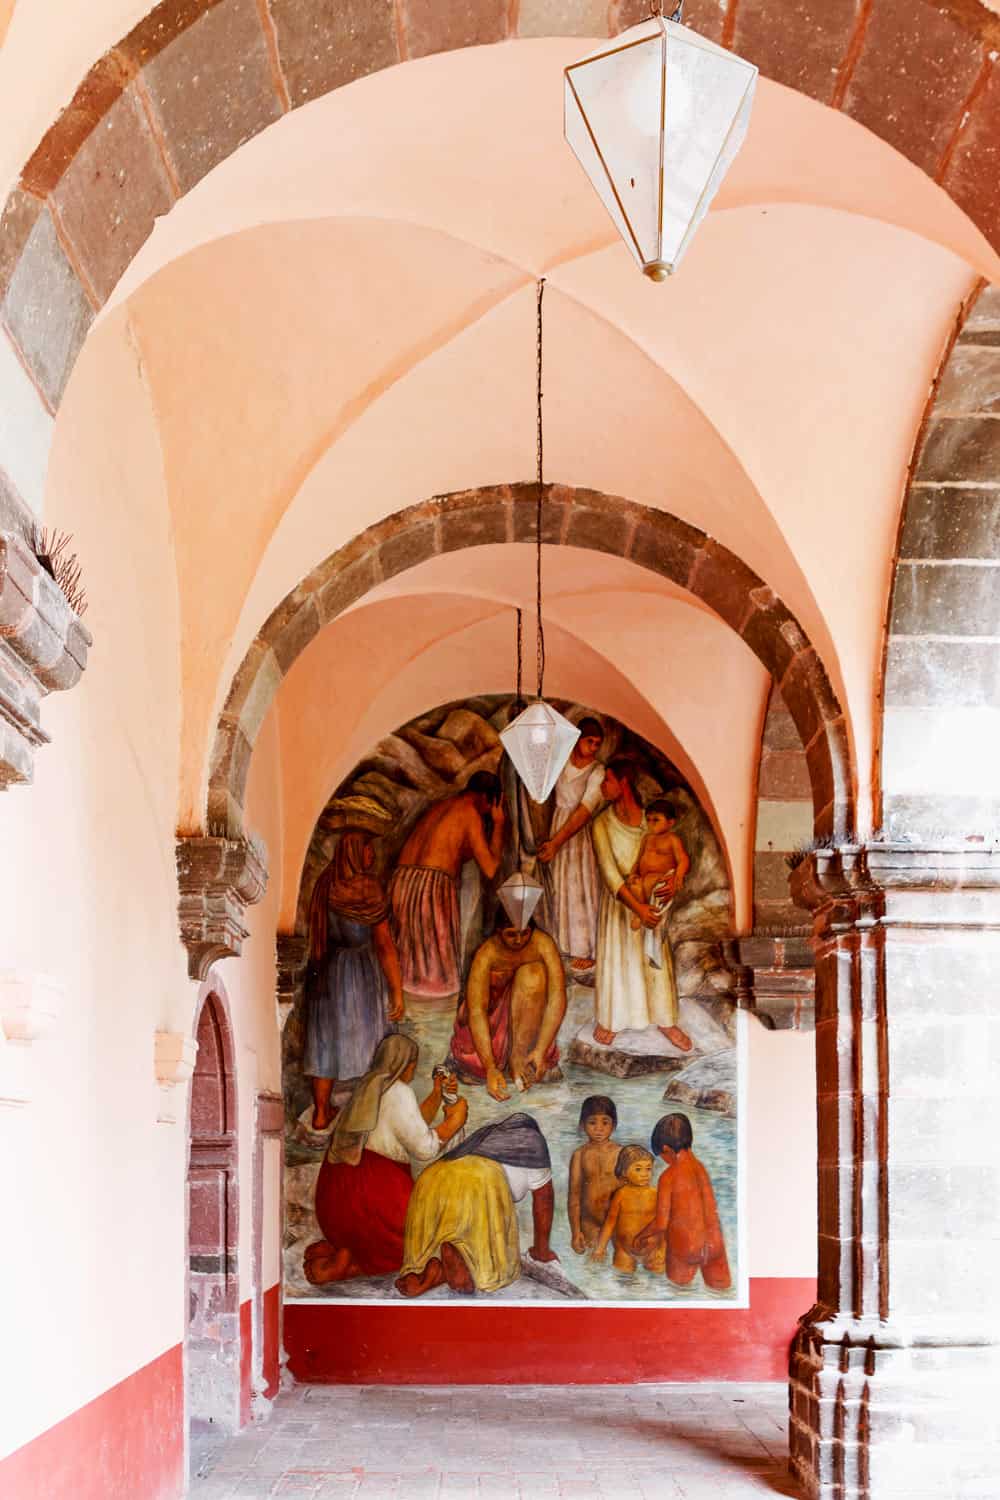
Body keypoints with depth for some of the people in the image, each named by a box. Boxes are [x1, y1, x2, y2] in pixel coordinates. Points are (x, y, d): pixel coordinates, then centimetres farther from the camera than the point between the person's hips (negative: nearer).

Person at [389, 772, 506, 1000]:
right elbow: (490, 869, -3)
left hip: (400, 881, 7)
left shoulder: (440, 805, 22)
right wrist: (499, 824, 8)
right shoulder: (470, 813, 0)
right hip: (433, 885, -7)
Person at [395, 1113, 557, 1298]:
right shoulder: (534, 1139, 28)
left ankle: (431, 1269, -15)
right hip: (480, 1185, -5)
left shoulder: (484, 1134, 41)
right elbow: (543, 1198, 31)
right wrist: (541, 1249, 42)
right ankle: (456, 1254, -21)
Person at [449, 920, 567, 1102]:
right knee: (474, 1069, -27)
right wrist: (490, 1068, -39)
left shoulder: (542, 943, -20)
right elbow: (476, 1011, -31)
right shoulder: (487, 953, -24)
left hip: (527, 1021, 2)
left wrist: (541, 1051, -31)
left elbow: (557, 998, -24)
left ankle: (518, 1057, -20)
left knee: (533, 973, -28)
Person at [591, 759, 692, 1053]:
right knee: (615, 959, 10)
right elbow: (609, 872, -18)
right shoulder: (602, 824, -12)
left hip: (649, 899, 1)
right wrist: (637, 907, -26)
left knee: (656, 959, 10)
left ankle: (665, 1020, 25)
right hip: (618, 900, -1)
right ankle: (610, 1019, 29)